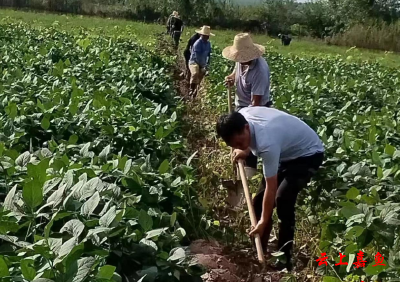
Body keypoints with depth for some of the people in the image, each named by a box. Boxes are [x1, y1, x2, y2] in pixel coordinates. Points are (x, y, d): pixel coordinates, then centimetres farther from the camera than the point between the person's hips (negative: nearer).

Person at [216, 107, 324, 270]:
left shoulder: (267, 143, -40)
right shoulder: (241, 116, -19)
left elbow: (271, 187, -31)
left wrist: (263, 221, -24)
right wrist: (245, 151, -1)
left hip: (308, 154, -9)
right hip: (286, 150, 9)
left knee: (282, 199, -26)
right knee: (259, 200, 5)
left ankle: (285, 259, -14)